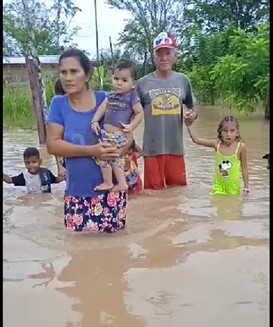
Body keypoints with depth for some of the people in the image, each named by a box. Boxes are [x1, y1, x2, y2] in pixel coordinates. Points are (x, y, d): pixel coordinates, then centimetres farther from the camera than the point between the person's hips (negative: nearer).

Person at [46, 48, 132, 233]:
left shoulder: (104, 99, -2)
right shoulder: (58, 104, -2)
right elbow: (53, 145, -9)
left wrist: (118, 152, -19)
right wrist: (91, 151, -20)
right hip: (78, 190, 0)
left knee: (113, 232, 8)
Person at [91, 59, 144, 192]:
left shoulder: (132, 97, -8)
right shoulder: (111, 95, 10)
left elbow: (140, 113, -7)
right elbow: (102, 108, 9)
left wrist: (132, 126, -17)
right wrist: (95, 121, -3)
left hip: (118, 135, -7)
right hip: (106, 134, 7)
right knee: (116, 158, 15)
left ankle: (108, 182, 13)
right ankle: (121, 183, 26)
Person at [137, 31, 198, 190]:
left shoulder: (183, 80, 4)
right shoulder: (143, 83, -2)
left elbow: (192, 107, 14)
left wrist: (193, 114, -8)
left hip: (176, 148, 2)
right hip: (152, 149, -2)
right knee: (154, 191, 6)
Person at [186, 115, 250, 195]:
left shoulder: (240, 147, -10)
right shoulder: (217, 144, -4)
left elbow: (244, 167, -2)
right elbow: (196, 139, -3)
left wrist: (246, 186, 1)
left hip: (233, 186, -2)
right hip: (218, 185, 2)